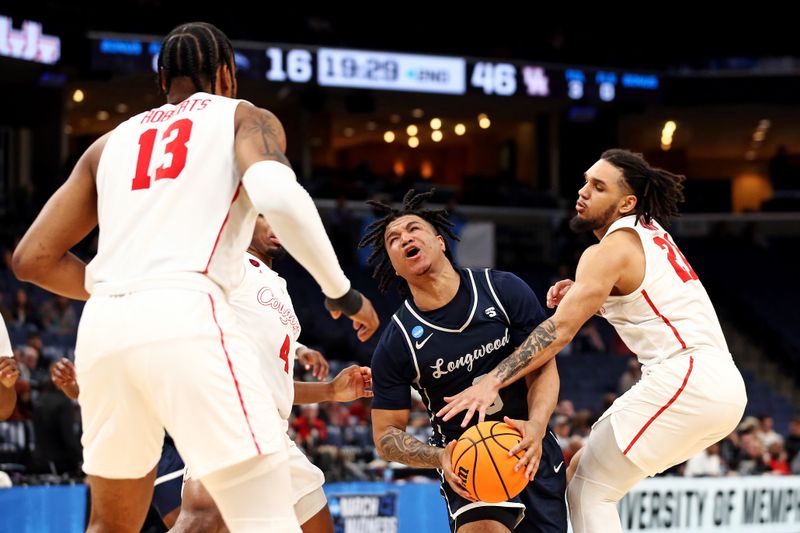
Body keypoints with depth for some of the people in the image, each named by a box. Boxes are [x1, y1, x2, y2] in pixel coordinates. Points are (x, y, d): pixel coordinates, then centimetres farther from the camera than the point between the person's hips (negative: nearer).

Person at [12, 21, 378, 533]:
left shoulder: (111, 142, 28)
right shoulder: (245, 118, 15)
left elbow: (32, 258, 24)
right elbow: (278, 196, -9)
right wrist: (343, 293, 3)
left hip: (102, 330, 5)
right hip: (186, 318, -5)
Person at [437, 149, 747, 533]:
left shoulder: (608, 252, -9)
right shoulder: (650, 232, 17)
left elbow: (559, 330, -19)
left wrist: (492, 382, -24)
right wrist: (581, 296, 14)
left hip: (684, 382, -9)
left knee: (587, 491, -7)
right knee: (583, 471, 17)